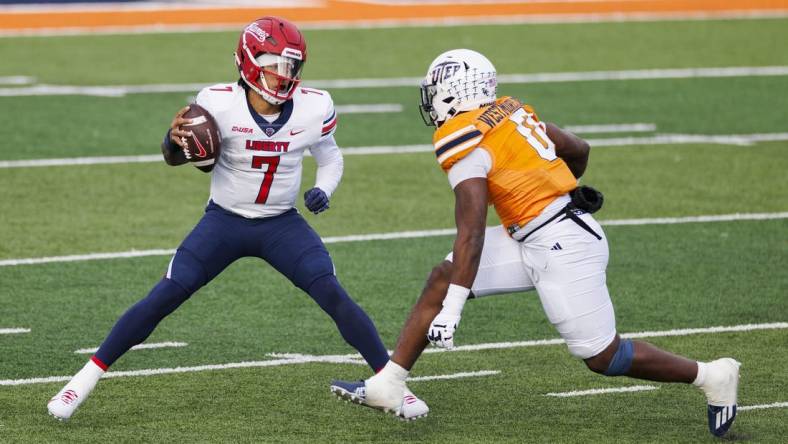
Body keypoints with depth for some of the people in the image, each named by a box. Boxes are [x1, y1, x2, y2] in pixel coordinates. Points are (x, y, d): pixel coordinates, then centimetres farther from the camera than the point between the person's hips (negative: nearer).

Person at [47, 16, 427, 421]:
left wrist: (323, 190, -12)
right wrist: (174, 142, -26)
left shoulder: (313, 108, -13)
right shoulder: (219, 104, -19)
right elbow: (175, 158, -3)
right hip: (224, 221, -1)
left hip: (282, 225, 1)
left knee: (334, 296, -15)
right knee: (162, 299, -9)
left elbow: (329, 157, 9)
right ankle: (83, 381, 2)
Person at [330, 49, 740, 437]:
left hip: (562, 249, -10)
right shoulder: (510, 112, 8)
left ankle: (712, 376, 16)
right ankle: (386, 386, 5)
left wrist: (452, 310, -22)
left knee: (603, 358, 1)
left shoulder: (466, 142, -16)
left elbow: (471, 235, -21)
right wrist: (559, 194, 40)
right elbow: (579, 150, 19)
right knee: (441, 280, 5)